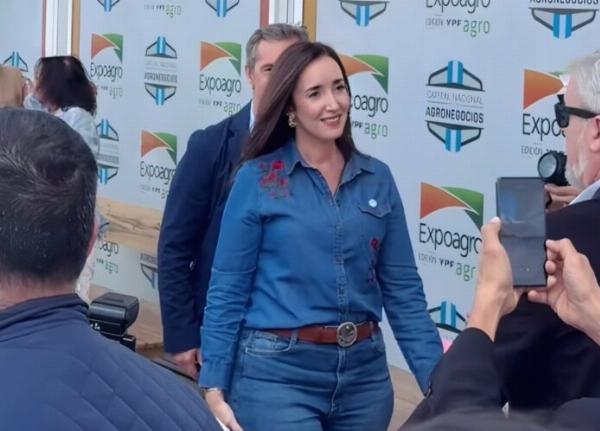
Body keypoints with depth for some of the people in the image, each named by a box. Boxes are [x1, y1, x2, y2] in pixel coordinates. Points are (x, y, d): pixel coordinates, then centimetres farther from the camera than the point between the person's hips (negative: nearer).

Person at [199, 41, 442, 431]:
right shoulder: (257, 179, -3)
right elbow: (227, 290, -3)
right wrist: (214, 389, -8)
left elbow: (403, 288, 6)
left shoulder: (378, 179, 5)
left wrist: (438, 379, -1)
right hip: (277, 371, -4)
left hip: (364, 371, 4)